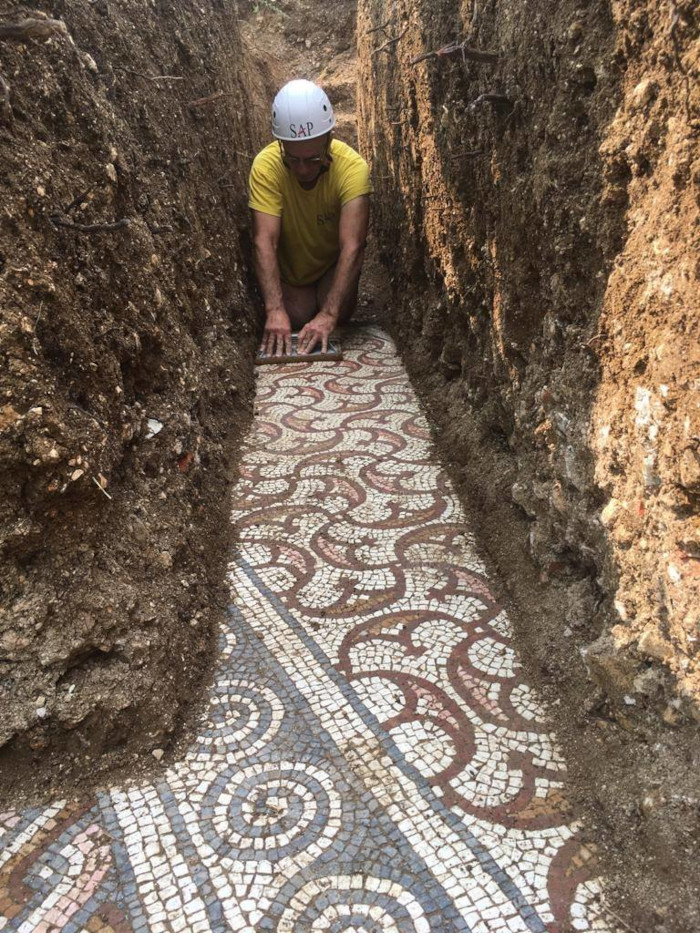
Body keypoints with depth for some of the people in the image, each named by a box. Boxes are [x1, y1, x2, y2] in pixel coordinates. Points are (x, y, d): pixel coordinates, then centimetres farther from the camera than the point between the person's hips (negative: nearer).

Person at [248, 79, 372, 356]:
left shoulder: (352, 166, -32)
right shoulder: (266, 166, -29)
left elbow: (352, 247, -40)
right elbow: (264, 241, -36)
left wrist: (328, 315, -51)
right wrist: (275, 310, -50)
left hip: (333, 264, -1)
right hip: (289, 271, 1)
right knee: (296, 318, -20)